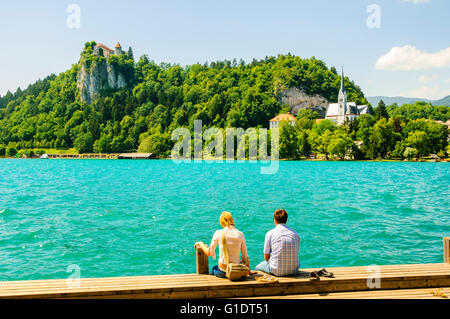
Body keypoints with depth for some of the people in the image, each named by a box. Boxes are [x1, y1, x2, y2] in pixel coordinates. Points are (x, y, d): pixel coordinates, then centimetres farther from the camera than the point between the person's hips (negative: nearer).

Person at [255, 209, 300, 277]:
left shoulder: (270, 233, -5)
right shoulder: (295, 233, 4)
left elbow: (266, 257, 0)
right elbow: (296, 252, 14)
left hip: (277, 271, -3)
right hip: (293, 270, 3)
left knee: (257, 267, 24)